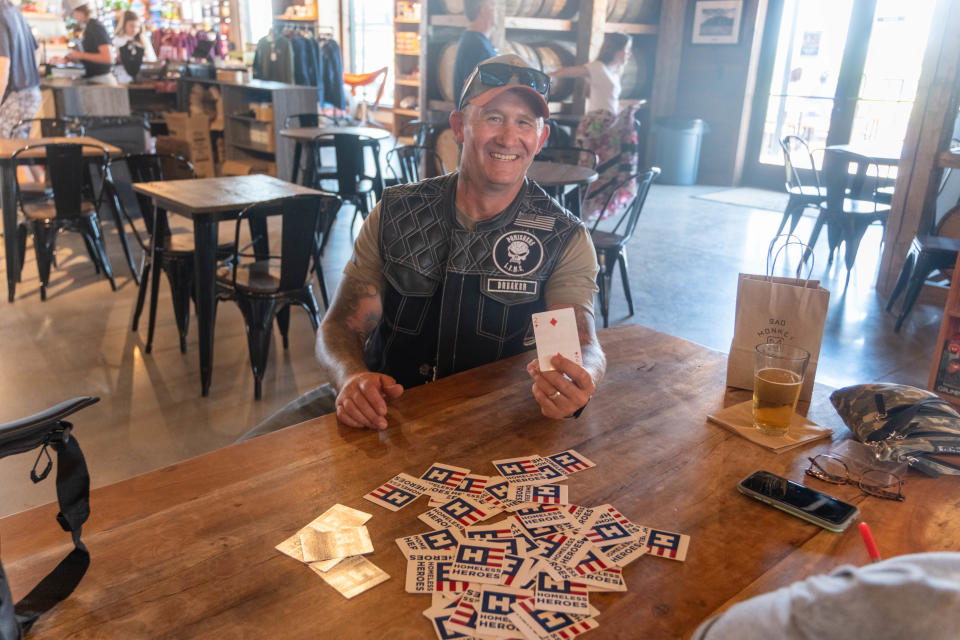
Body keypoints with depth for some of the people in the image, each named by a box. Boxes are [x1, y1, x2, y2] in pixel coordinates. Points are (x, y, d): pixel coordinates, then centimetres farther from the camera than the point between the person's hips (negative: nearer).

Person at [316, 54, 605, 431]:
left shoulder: (566, 241, -4)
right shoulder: (394, 214, 1)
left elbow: (584, 348, -16)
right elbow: (342, 326, 0)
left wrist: (577, 380, -42)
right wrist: (352, 377, -24)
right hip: (384, 417, 1)